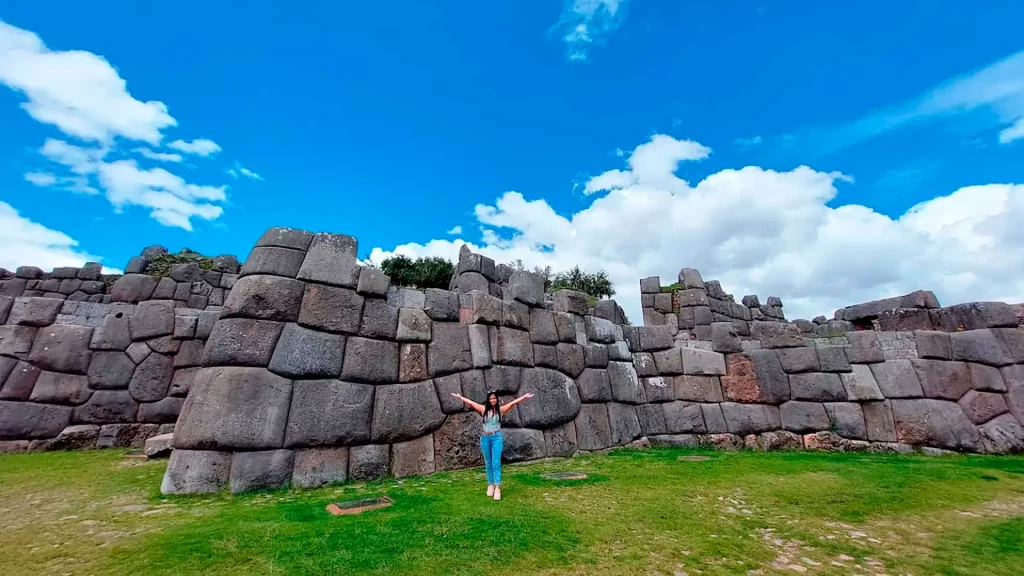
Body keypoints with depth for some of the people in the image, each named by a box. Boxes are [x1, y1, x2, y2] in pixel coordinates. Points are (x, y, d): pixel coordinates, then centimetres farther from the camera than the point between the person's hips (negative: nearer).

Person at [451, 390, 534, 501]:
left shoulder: (500, 409, -3)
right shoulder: (484, 409, -1)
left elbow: (512, 403, -9)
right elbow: (471, 403, 3)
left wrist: (524, 397, -16)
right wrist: (460, 397, 7)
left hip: (497, 438, -2)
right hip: (485, 438, 2)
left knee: (496, 463, -7)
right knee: (488, 463, 10)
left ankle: (497, 488, -7)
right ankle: (490, 485, 20)